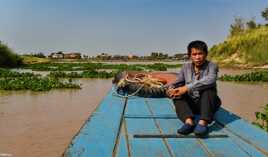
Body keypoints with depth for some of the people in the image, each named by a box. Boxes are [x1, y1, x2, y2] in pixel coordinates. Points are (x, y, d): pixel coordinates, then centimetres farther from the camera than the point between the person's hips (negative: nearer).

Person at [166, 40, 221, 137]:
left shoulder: (212, 66, -8)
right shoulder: (186, 67, 4)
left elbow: (209, 81, -30)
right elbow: (176, 83, -1)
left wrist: (187, 88, -37)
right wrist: (171, 89, -26)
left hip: (208, 104, -3)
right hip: (191, 104, 3)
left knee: (209, 88, -29)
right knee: (176, 93, -20)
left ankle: (203, 122, -41)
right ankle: (188, 121, -38)